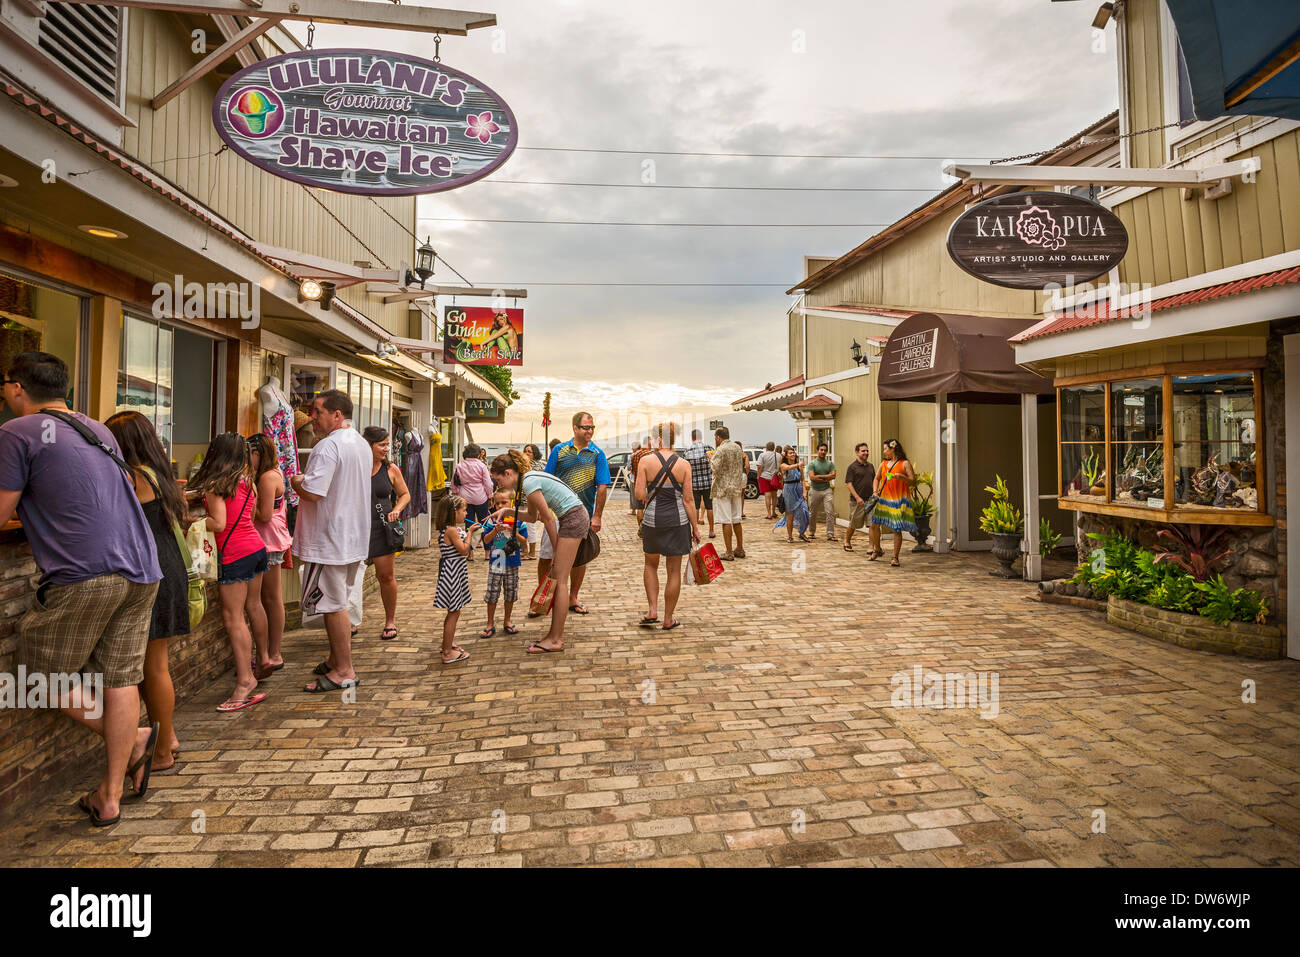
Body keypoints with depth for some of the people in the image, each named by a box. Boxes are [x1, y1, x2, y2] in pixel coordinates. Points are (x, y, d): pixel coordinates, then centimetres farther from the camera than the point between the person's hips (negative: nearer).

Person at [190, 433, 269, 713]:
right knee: (254, 606, 22)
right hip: (257, 547, 8)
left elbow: (218, 524, -18)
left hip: (235, 555, -8)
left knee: (233, 617, -6)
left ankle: (245, 680, -10)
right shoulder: (247, 482, 8)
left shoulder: (214, 485, -12)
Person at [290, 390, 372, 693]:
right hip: (354, 538, 10)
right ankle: (336, 659, 30)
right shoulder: (361, 444, 11)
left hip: (328, 540, -9)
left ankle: (344, 672, 7)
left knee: (332, 605, -1)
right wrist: (305, 480, 18)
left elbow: (312, 493, -27)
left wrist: (295, 482, -6)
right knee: (337, 603, 19)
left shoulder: (327, 446, -20)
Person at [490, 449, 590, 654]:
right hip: (575, 517, 10)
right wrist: (507, 512, 14)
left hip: (572, 518, -10)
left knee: (559, 580, -8)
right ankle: (556, 632, 17)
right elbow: (532, 517, 21)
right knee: (556, 577, 11)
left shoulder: (529, 484, -16)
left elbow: (549, 520, -12)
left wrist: (555, 551, -4)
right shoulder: (528, 479, 13)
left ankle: (555, 640, -4)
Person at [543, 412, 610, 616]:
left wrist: (597, 516, -6)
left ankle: (573, 598, 24)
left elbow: (602, 488, -1)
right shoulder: (559, 450, 2)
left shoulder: (597, 454, 1)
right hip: (556, 513, 0)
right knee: (546, 556, 0)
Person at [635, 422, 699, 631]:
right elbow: (688, 499, -4)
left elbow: (639, 494, -10)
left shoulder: (646, 461, -7)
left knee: (651, 564, 22)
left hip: (653, 519, 0)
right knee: (674, 570, 9)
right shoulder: (684, 464, -3)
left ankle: (652, 611, 13)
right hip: (678, 520, 0)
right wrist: (695, 527, 3)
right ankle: (668, 619, 16)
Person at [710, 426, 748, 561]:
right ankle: (740, 549, 21)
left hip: (723, 489, -7)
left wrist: (711, 459, -4)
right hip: (737, 488, 7)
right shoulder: (737, 447, 9)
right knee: (736, 520, 15)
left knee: (726, 522, -4)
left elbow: (716, 471, -19)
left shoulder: (721, 450, -14)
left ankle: (729, 553, -2)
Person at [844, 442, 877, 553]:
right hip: (858, 500, -4)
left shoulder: (870, 466, 13)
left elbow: (874, 481, 19)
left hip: (870, 499, 4)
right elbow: (849, 484, -9)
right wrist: (857, 498, -16)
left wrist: (875, 493, 3)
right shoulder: (852, 467, -5)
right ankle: (847, 541, 30)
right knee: (854, 524, 8)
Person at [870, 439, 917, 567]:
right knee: (874, 524, 5)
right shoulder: (884, 463, 12)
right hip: (883, 498, 5)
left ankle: (895, 558, 4)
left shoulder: (905, 464, -3)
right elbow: (877, 478, 24)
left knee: (897, 529, -5)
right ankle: (877, 550, 26)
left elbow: (912, 481, -6)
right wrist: (875, 491, 9)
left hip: (898, 500, -5)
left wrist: (901, 476, -23)